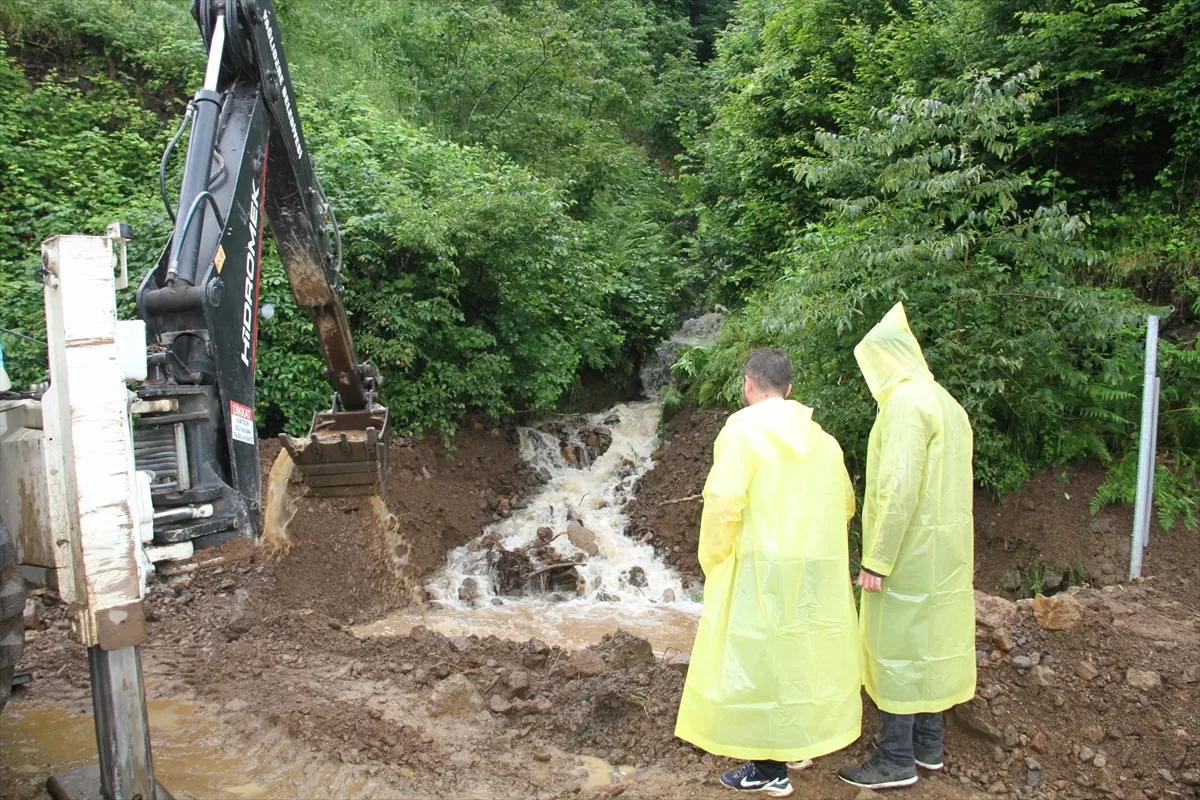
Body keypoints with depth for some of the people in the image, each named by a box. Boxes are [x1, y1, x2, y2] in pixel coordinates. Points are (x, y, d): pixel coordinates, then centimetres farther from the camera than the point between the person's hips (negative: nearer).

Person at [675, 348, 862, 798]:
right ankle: (799, 743, 33)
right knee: (801, 649, 19)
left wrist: (713, 565, -6)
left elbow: (723, 503, -18)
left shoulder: (743, 431, -12)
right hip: (818, 571, 7)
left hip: (762, 570, -7)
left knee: (759, 657, 3)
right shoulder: (820, 438, 8)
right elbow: (844, 504, 14)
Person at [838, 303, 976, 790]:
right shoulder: (946, 403, 13)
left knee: (896, 644, -1)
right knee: (930, 639, 16)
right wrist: (964, 555, 21)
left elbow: (898, 489, -24)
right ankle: (927, 743, 28)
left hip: (909, 550, -9)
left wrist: (876, 560, -20)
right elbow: (954, 486, 16)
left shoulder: (906, 402, -17)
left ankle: (897, 759, 8)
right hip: (945, 549, 10)